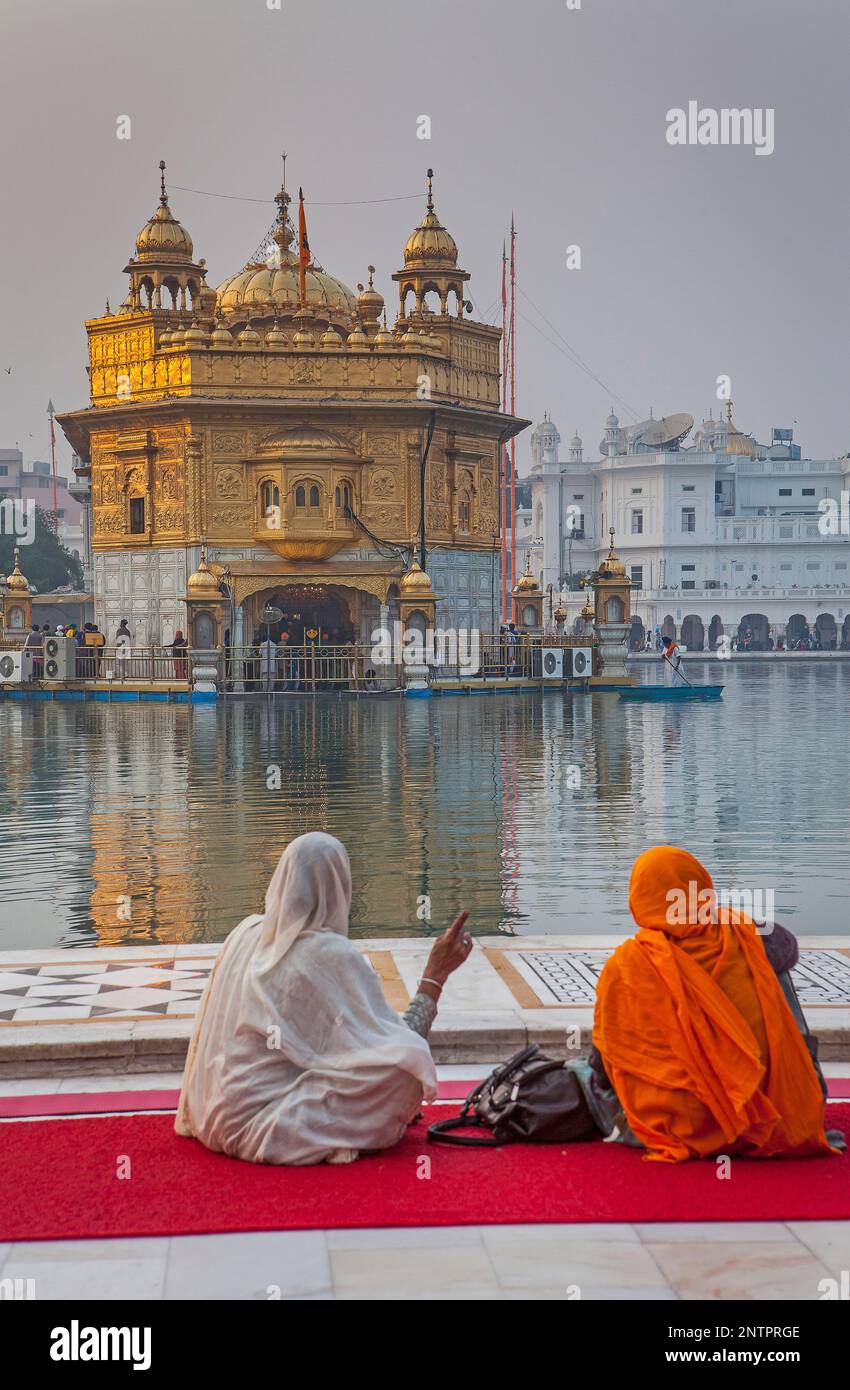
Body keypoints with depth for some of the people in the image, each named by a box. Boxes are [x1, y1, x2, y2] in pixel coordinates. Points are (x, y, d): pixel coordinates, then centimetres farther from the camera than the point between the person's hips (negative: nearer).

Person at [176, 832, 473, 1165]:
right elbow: (398, 1050, -14)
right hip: (263, 1130, -8)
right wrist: (435, 974, -7)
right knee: (407, 1064, -12)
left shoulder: (246, 933, 4)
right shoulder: (332, 954, -17)